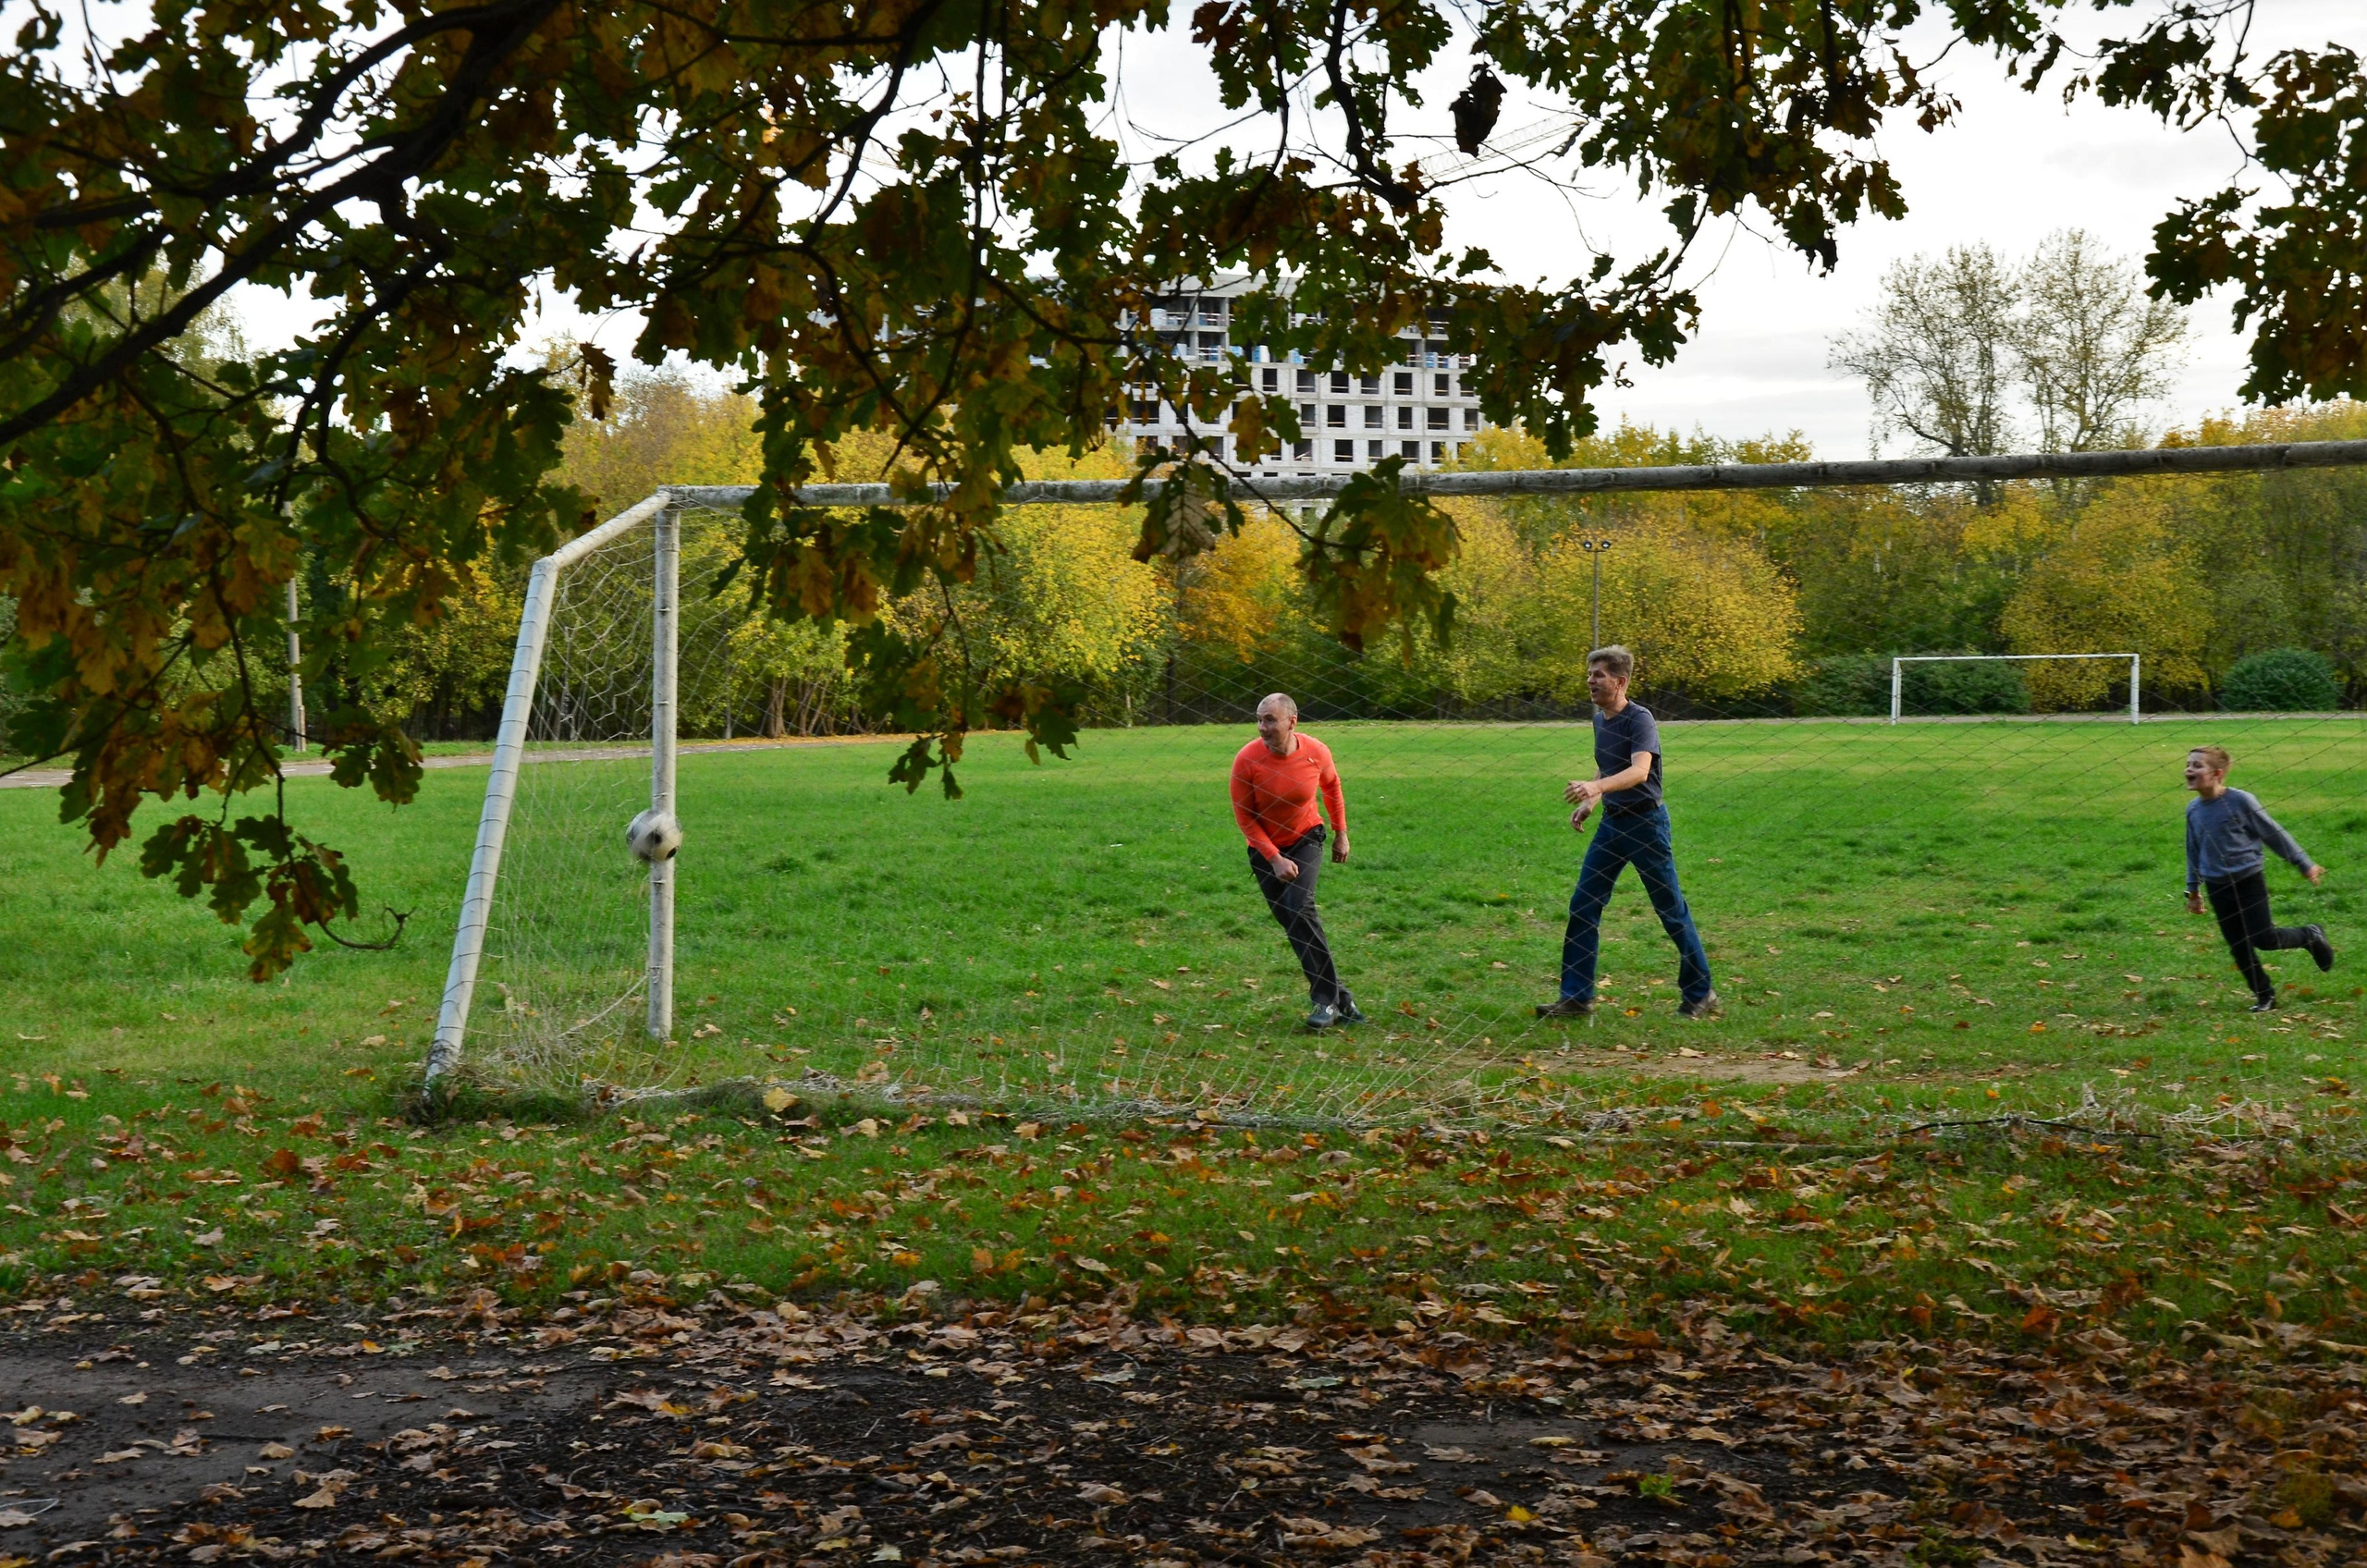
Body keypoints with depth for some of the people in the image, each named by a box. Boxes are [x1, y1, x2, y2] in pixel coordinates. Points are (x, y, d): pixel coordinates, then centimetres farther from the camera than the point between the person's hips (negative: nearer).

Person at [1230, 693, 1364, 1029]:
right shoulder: (1247, 760, -21)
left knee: (1300, 908, -22)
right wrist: (1274, 858, -20)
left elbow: (1332, 787, 8)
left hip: (1306, 839, -1)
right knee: (1291, 924, -1)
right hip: (1265, 849, 1)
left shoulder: (1317, 753, -16)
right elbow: (1244, 816, -14)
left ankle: (1327, 999, -16)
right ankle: (1339, 999, 7)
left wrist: (1341, 833, 10)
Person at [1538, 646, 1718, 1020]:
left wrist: (1596, 787, -49)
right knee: (1582, 907, 2)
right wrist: (1591, 803, 12)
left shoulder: (1640, 719, -17)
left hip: (1645, 823, -8)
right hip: (1611, 823, 8)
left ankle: (1700, 995, 15)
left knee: (1671, 910, 2)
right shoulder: (1600, 720, 8)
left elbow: (1639, 770, -34)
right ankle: (1576, 998, 7)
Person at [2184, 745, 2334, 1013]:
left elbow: (2273, 834, -7)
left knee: (2264, 939, -7)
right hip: (2217, 888, 5)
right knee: (2239, 948, 5)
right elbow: (2194, 851, 15)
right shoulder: (2193, 809, 1)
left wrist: (2305, 864, -1)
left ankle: (2311, 936, 21)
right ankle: (2265, 995, 19)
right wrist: (2193, 890, 19)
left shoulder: (2240, 801, -15)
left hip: (2248, 881, -5)